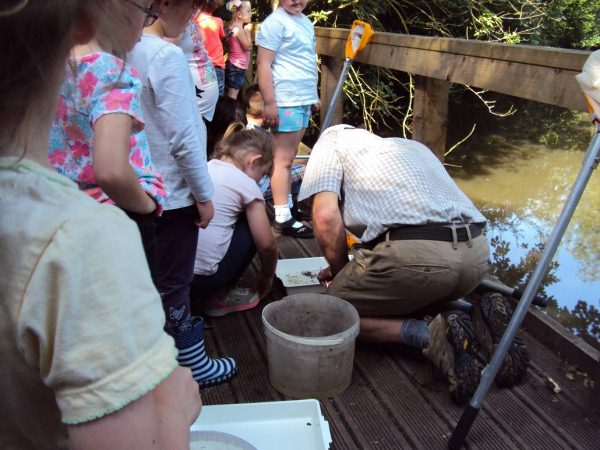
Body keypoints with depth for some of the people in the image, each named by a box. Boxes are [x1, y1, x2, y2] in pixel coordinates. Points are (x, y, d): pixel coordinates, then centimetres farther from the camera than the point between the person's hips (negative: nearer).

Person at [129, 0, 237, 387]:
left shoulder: (133, 49, 4)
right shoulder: (167, 55, -21)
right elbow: (183, 138, -22)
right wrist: (204, 195, -12)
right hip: (175, 191, -8)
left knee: (161, 278, 20)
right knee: (174, 283, 5)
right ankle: (193, 365, 21)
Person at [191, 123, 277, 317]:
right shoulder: (246, 184, -3)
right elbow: (266, 245, 0)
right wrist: (267, 276, 21)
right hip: (201, 278, -6)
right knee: (249, 225, 14)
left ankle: (213, 292, 19)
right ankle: (220, 297, 14)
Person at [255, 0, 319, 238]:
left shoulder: (306, 22, 15)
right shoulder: (275, 22, -10)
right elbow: (263, 64, -15)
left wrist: (313, 96, 21)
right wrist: (269, 103, -20)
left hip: (304, 100, 8)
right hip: (286, 101, -8)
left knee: (289, 157, 15)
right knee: (282, 158, -6)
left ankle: (287, 203, 25)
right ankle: (282, 217, -3)